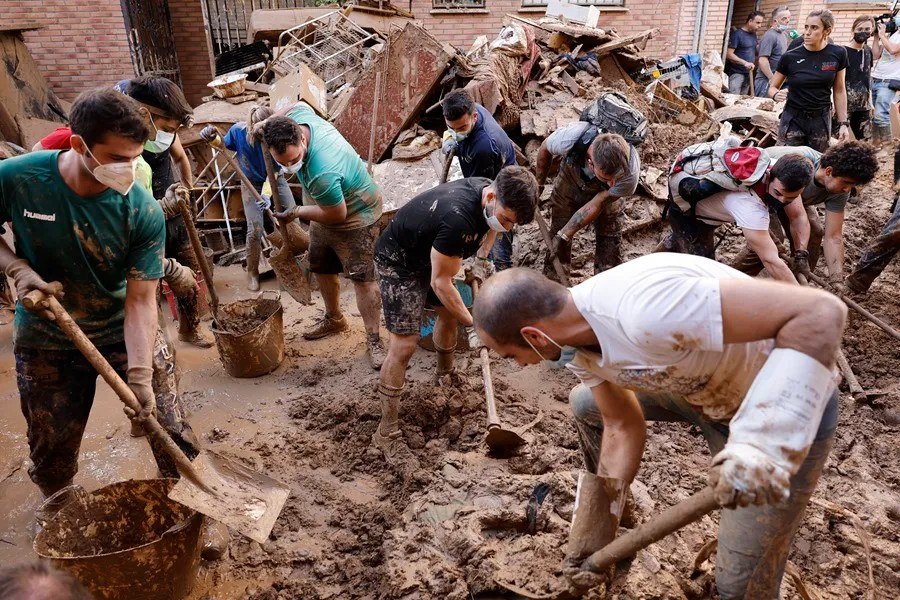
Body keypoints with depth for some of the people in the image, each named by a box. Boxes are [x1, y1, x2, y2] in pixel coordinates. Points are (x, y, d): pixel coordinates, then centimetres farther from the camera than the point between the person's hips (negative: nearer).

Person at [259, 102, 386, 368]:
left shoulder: (321, 174, -44)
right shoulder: (298, 117, -20)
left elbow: (337, 215, -28)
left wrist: (296, 212, -15)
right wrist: (267, 122, 1)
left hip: (354, 215, -9)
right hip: (327, 209, 9)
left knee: (362, 278, -8)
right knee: (321, 268, 20)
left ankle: (374, 340, 2)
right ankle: (334, 319, 40)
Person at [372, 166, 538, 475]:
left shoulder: (489, 191, -14)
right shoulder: (458, 218, -40)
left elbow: (490, 226, 14)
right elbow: (440, 283, -29)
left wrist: (480, 261, 3)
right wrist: (472, 323, -21)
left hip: (428, 254, 9)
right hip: (399, 262, -8)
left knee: (449, 311, 19)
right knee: (404, 345, -12)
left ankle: (445, 374, 47)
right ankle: (387, 432, -2)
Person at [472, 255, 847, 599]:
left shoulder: (646, 309, -40)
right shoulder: (578, 345, -10)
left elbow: (821, 312, -39)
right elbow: (624, 427, 2)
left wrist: (760, 444, -46)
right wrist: (598, 529, 7)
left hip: (785, 411, -7)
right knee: (586, 405, 16)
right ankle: (604, 527, 37)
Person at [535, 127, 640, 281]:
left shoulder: (630, 174, -40)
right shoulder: (570, 138, -43)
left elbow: (595, 205, -26)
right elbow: (545, 149, -17)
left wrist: (564, 235, -23)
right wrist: (539, 184, -2)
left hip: (603, 194, 0)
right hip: (569, 182, 0)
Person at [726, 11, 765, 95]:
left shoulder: (753, 35, 16)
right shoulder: (737, 34, -7)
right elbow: (728, 54, -15)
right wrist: (745, 63, -23)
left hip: (748, 74, 7)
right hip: (736, 74, -7)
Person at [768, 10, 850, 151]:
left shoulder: (838, 54, -2)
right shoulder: (790, 57, -5)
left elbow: (839, 91, 6)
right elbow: (772, 87, 5)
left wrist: (843, 123, 3)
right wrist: (777, 95, -19)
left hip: (821, 120, 1)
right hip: (793, 120, -1)